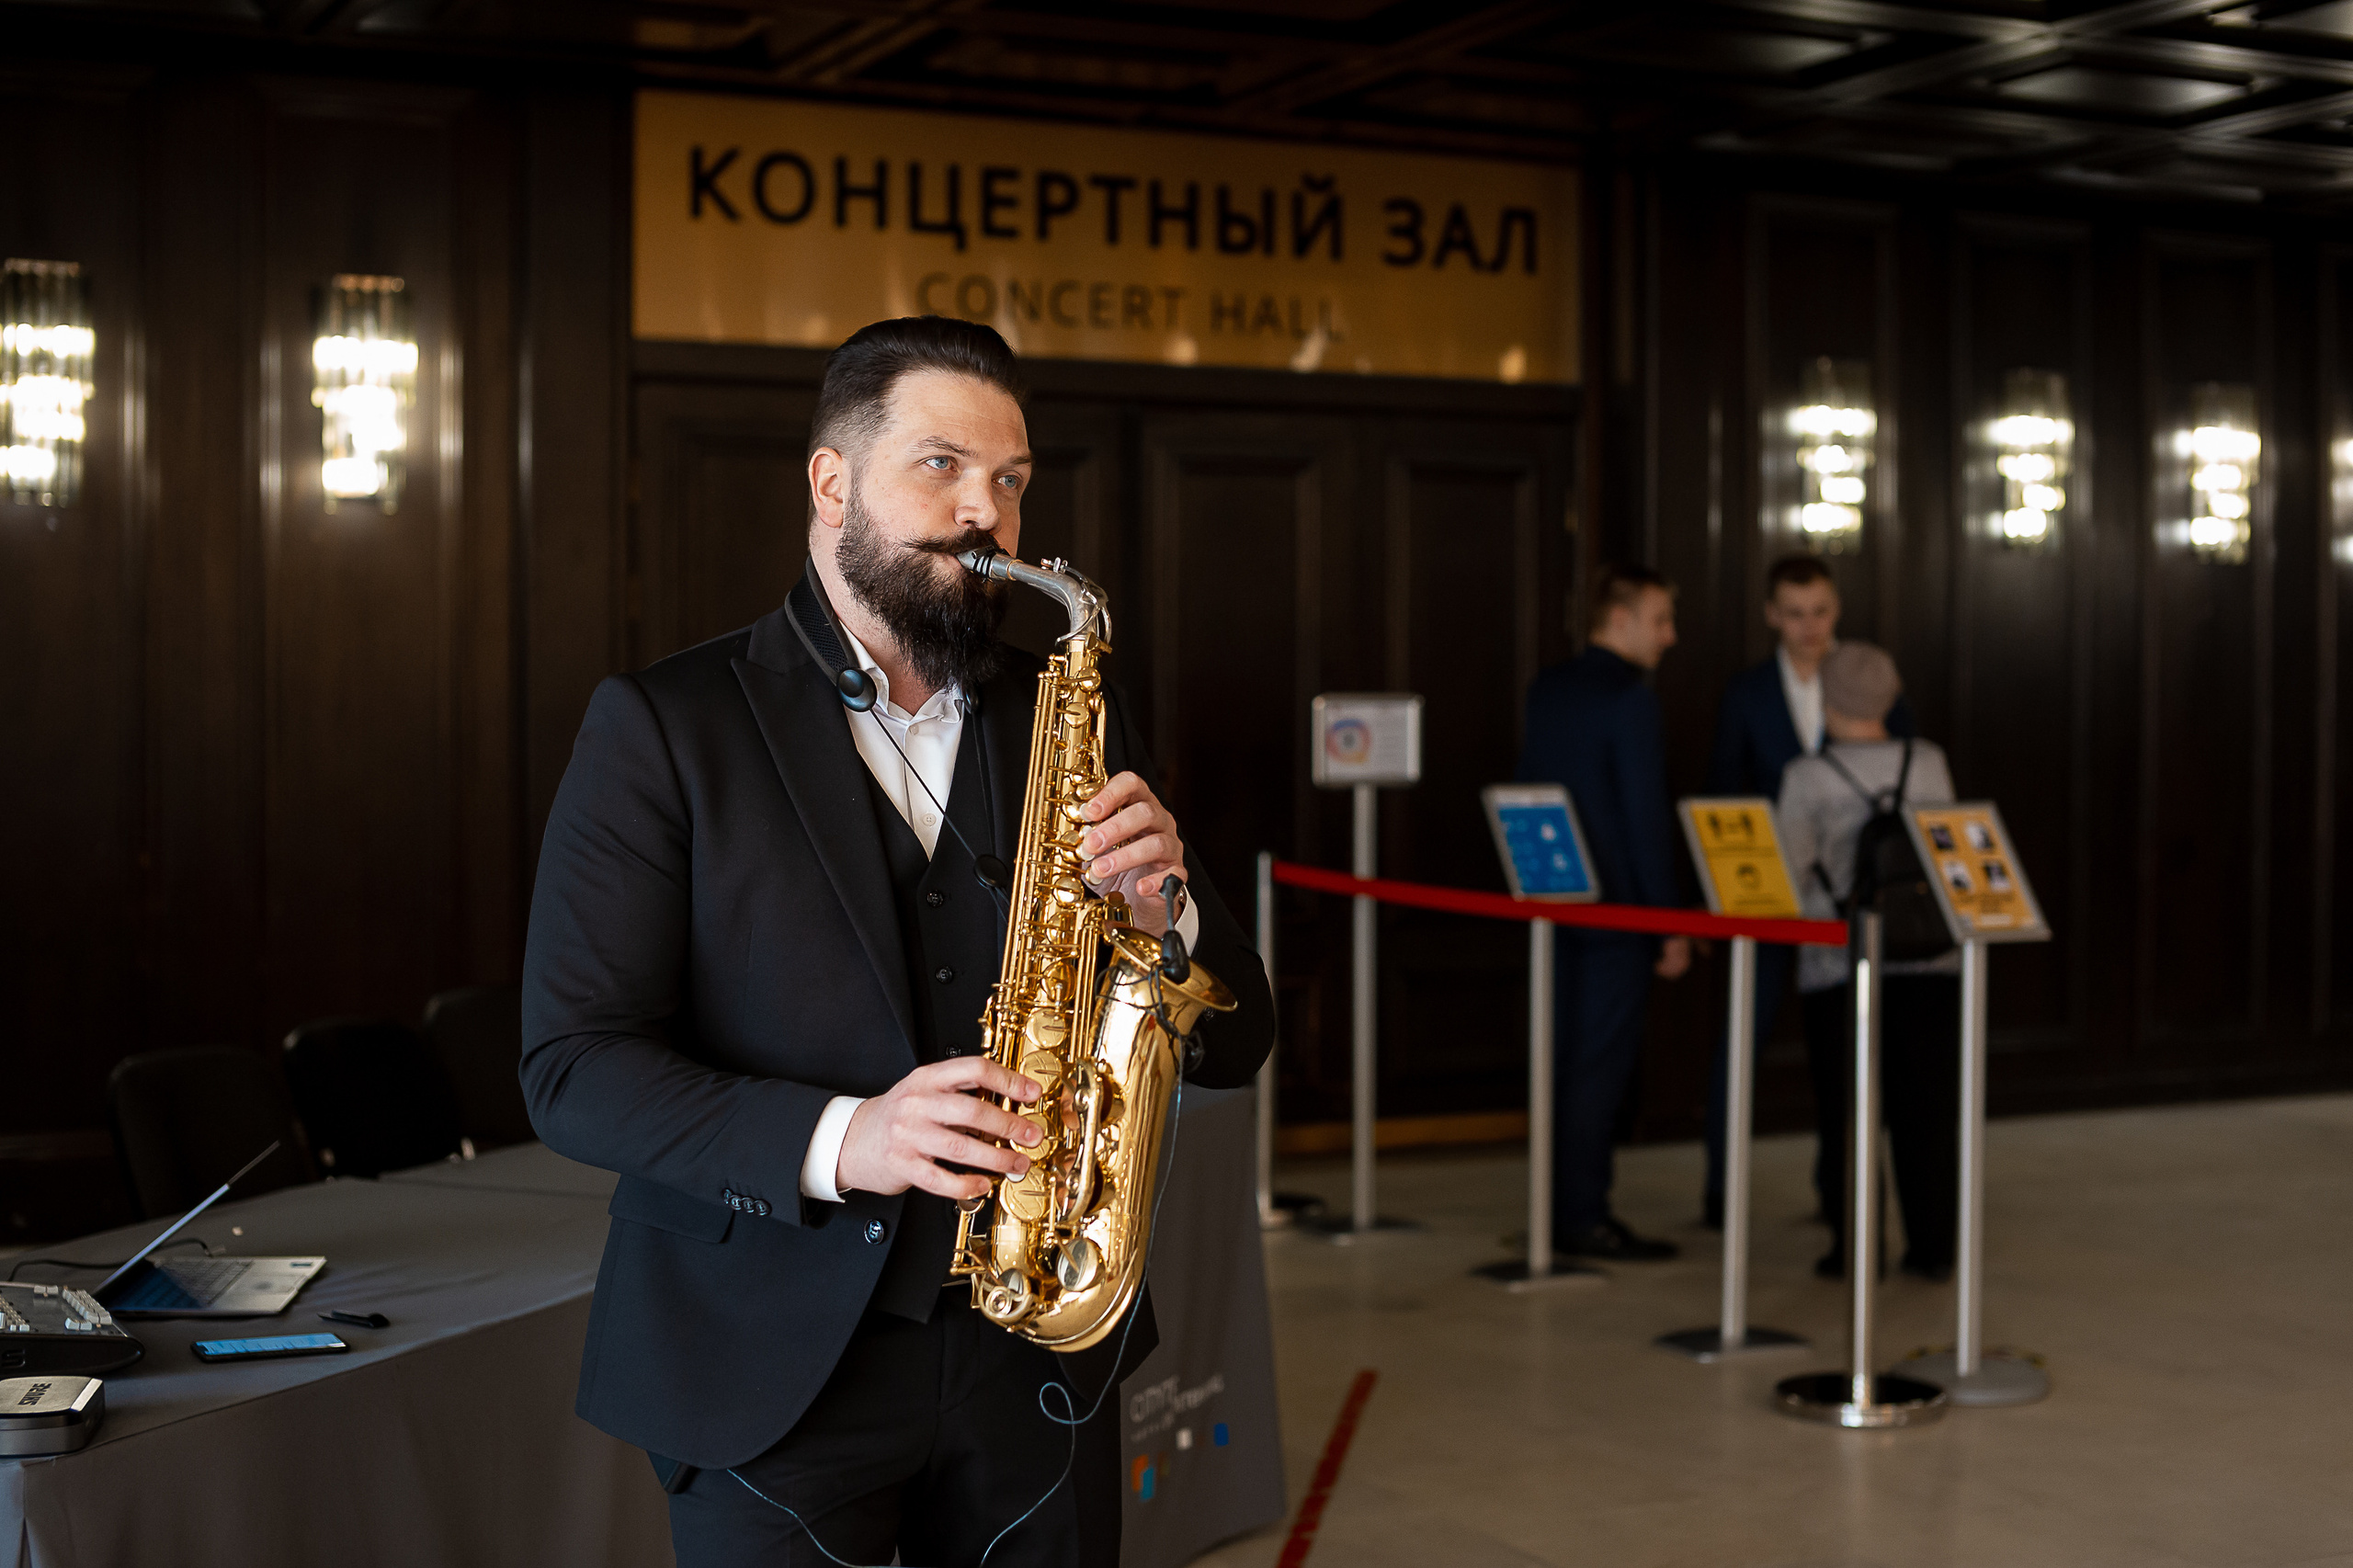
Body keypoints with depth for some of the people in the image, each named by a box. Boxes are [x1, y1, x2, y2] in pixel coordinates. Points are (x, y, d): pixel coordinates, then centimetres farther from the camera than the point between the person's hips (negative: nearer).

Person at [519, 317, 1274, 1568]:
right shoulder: (664, 726, -4)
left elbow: (1232, 1044, 8)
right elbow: (572, 1068, -10)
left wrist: (1161, 908, -13)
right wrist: (834, 1141, -24)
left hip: (1040, 1359, 4)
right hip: (772, 1370, -3)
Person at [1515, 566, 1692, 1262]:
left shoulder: (1547, 689, 10)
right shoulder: (1630, 700, -15)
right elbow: (1647, 817, -17)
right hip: (1616, 906, -8)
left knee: (1565, 1055, 13)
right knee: (1602, 1062, -3)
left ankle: (1562, 1203, 19)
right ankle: (1582, 1217, 0)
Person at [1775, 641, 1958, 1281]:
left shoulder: (1809, 778, -6)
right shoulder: (1929, 762, 2)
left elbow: (1787, 873, -8)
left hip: (1840, 965, -2)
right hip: (1928, 962, 2)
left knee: (1848, 1113, 5)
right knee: (1927, 1110, 8)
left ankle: (1853, 1247, 5)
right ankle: (1932, 1246, 10)